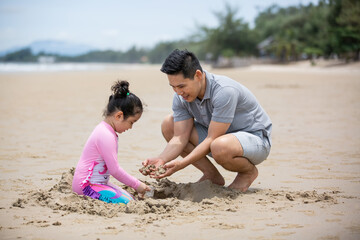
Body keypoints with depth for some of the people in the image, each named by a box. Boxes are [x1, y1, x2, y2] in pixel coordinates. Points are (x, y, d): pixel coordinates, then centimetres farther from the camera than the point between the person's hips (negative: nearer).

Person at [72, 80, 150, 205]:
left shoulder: (105, 130, 13)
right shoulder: (106, 136, -21)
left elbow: (113, 167, 20)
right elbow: (115, 170, -19)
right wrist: (136, 185, -9)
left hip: (98, 182, 11)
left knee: (130, 199, 3)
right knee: (125, 203, -22)